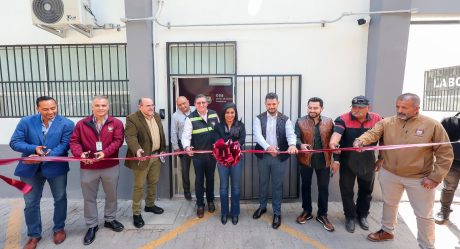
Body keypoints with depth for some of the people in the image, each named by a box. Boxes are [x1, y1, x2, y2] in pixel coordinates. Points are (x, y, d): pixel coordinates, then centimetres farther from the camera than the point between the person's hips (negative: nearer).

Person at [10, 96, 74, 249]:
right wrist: (34, 149, -23)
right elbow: (14, 142, -5)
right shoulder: (26, 122, -3)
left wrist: (46, 156, -27)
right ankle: (34, 235, 30)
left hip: (56, 167, -1)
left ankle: (59, 228, 34)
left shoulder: (66, 124, -9)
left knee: (60, 199, 13)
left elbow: (64, 145, -15)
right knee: (31, 203, 11)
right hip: (30, 168, 2)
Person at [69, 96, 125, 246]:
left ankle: (110, 219, 37)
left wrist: (105, 153, -24)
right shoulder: (82, 124, 2)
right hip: (88, 168, 0)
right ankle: (92, 226, 28)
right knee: (89, 198, 11)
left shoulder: (116, 123, -2)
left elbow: (118, 141, -11)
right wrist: (80, 154, -21)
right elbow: (74, 141, -2)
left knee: (111, 195, 15)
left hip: (111, 166, 0)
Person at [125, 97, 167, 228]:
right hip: (142, 157, -6)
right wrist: (137, 149, -41)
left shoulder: (157, 116, 8)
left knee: (153, 183, 19)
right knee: (139, 186, 4)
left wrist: (163, 148, 12)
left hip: (156, 156, 7)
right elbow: (130, 137, -25)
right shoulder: (132, 119, -14)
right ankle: (136, 213, 17)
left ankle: (150, 205, 37)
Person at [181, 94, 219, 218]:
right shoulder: (191, 118, -10)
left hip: (212, 153, 3)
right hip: (198, 155, -2)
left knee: (210, 178, 17)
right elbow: (186, 135, -15)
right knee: (199, 180, 9)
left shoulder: (214, 114, 0)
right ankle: (200, 205, 26)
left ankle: (210, 201, 37)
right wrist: (187, 146, -34)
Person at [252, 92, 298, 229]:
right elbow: (257, 135, -17)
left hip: (280, 157, -1)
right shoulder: (259, 119, -2)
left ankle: (277, 213, 25)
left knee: (277, 185, 9)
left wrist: (292, 145, -39)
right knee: (263, 183, 17)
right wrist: (268, 147, -35)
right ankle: (262, 207, 38)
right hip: (263, 156, 1)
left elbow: (291, 134, -15)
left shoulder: (285, 119, -2)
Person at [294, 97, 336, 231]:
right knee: (306, 186, 13)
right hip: (306, 160, -1)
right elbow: (296, 138, -11)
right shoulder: (300, 122, -5)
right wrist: (301, 145, -34)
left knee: (323, 188, 9)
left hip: (323, 160, 1)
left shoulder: (329, 122, 0)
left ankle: (322, 215, 26)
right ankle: (306, 211, 32)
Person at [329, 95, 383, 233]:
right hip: (347, 163, -2)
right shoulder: (343, 119, -15)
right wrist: (333, 143, -55)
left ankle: (362, 215, 41)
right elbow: (337, 133, -34)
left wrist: (381, 158, 5)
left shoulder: (377, 119, -7)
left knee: (366, 191, 18)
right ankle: (350, 217, 31)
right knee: (347, 191, 10)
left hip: (368, 163, 3)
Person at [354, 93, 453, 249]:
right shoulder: (387, 123, -5)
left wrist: (435, 177, -12)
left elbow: (445, 153, -8)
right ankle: (387, 231, 45)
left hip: (420, 179, -2)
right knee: (389, 204, 22)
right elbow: (372, 133, -20)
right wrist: (361, 141, -42)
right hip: (390, 174, 3)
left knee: (424, 215, 11)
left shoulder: (433, 125, -10)